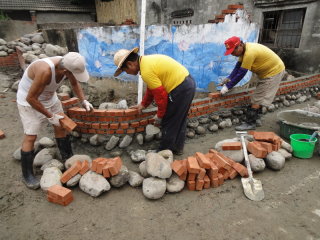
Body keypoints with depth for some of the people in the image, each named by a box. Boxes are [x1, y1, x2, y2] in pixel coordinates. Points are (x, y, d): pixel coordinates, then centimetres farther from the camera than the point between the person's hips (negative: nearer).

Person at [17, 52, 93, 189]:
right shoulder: (45, 71, -40)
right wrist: (50, 116, -22)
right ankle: (27, 175, 10)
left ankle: (68, 158, 29)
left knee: (61, 126, 11)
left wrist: (83, 101, -7)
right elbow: (31, 98, -30)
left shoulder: (67, 65, -19)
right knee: (30, 137, -6)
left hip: (50, 97, 7)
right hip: (29, 101, -7)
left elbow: (74, 83, 3)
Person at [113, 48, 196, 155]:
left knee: (168, 123, 4)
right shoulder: (147, 60, 11)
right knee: (179, 120, 20)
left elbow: (161, 95, -18)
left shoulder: (146, 71, -20)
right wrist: (143, 104, 26)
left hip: (181, 89, -10)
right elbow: (151, 87, 20)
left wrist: (160, 115, -3)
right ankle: (177, 148, 35)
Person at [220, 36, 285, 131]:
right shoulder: (243, 50, -2)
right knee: (259, 98, 15)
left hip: (274, 72, -10)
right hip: (267, 72, 10)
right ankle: (255, 119, 25)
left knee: (257, 99, -9)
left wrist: (228, 86, -24)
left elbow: (241, 73, -29)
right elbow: (238, 67, 3)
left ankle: (250, 123, -2)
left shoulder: (249, 53, -32)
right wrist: (229, 79, -10)